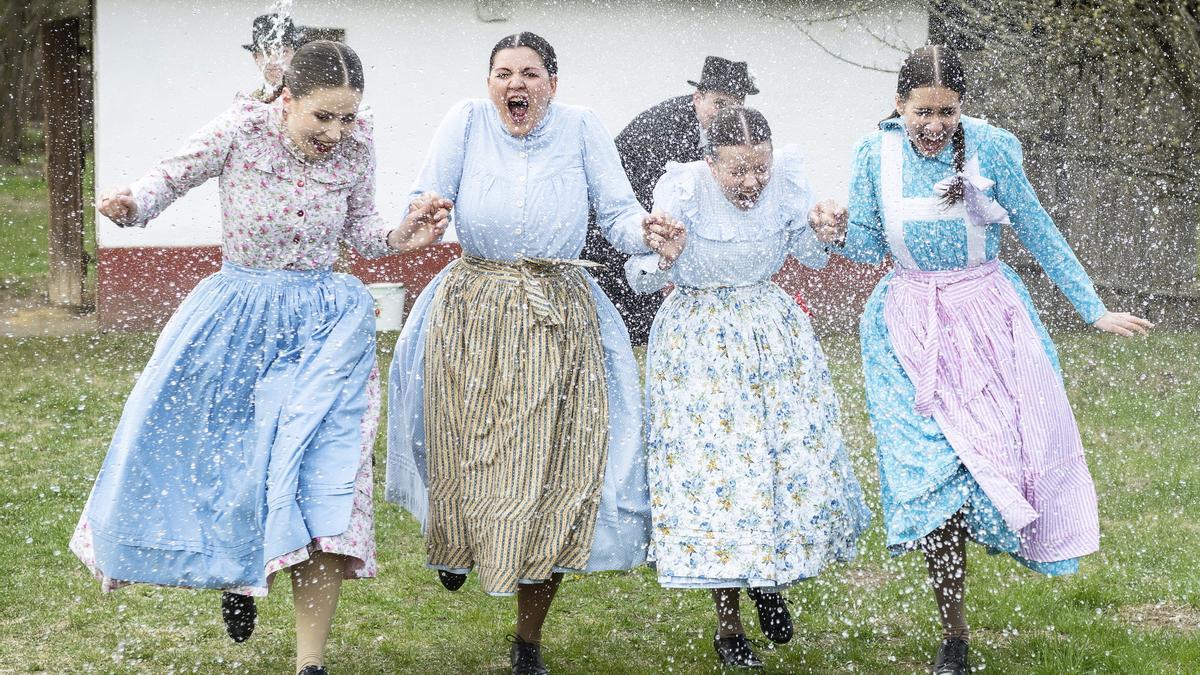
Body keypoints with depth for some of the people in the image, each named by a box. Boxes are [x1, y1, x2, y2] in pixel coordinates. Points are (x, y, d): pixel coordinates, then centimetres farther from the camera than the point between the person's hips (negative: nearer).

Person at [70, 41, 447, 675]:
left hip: (324, 324, 0)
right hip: (237, 318, 0)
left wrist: (399, 238, -11)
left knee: (321, 475, -11)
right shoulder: (245, 128, -13)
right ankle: (237, 575, 41)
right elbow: (173, 175, -5)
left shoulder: (356, 145, -5)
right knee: (209, 454, 8)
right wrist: (131, 203, -25)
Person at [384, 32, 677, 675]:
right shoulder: (467, 121, 2)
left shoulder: (581, 128, 3)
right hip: (472, 315, 0)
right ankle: (457, 542, 42)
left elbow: (618, 215, 0)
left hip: (559, 323, 0)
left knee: (551, 471, -2)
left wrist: (648, 231, -21)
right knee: (468, 455, 2)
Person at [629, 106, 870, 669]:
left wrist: (822, 225, -15)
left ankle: (771, 584, 31)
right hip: (700, 342, -3)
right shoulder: (683, 191, -20)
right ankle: (728, 626, 10)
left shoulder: (786, 179, -10)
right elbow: (643, 280, -14)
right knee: (714, 466, -4)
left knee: (794, 451, 3)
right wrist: (663, 255, -35)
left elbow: (813, 256, 6)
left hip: (774, 332, 4)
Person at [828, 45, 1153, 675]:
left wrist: (1094, 309, 6)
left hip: (989, 315, 1)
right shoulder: (876, 154, -4)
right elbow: (868, 246, 2)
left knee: (1016, 447, -7)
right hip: (913, 326, -1)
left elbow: (1038, 232, 3)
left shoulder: (989, 147, -6)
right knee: (935, 472, -8)